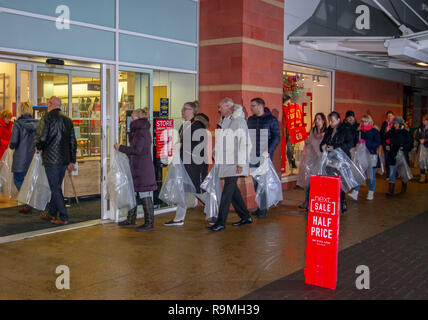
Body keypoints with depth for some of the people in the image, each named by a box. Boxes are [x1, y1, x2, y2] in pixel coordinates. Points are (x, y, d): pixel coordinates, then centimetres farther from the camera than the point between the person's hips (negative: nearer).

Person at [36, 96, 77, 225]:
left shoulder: (49, 118, -10)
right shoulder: (68, 120, 10)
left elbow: (43, 138, -14)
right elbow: (73, 142, 11)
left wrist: (39, 147, 9)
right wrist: (72, 161, 16)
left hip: (51, 159, -7)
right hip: (64, 159, 7)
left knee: (55, 188, -2)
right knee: (56, 186, 18)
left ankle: (64, 218, -2)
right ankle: (52, 213, 30)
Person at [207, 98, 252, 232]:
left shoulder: (239, 121, -12)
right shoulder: (224, 120, 14)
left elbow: (245, 144, -15)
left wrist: (240, 163, -19)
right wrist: (215, 150, 10)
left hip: (234, 163, -9)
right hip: (225, 162, 9)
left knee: (228, 191, -8)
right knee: (233, 190, 14)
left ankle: (220, 223, -6)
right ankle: (245, 217, 27)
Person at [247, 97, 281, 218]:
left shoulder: (271, 119, -2)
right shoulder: (250, 120, 13)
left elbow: (277, 137, -5)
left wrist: (269, 151, -16)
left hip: (265, 156, -5)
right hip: (252, 156, 5)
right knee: (256, 182, 8)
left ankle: (264, 208, 5)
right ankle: (260, 206, 18)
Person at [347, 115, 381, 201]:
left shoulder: (375, 131, -3)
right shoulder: (359, 131, 10)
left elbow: (377, 143, -12)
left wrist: (365, 142, -21)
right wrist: (357, 143, -2)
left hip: (371, 156, -3)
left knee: (371, 175, 7)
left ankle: (371, 193, 21)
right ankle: (355, 192, -6)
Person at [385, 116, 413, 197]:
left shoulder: (405, 133, -4)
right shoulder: (391, 132, 5)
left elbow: (410, 143, -3)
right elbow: (387, 140, 18)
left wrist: (403, 148, -16)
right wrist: (387, 146, 0)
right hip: (392, 156, 2)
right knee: (392, 173, -3)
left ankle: (404, 189, 30)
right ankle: (391, 191, -5)